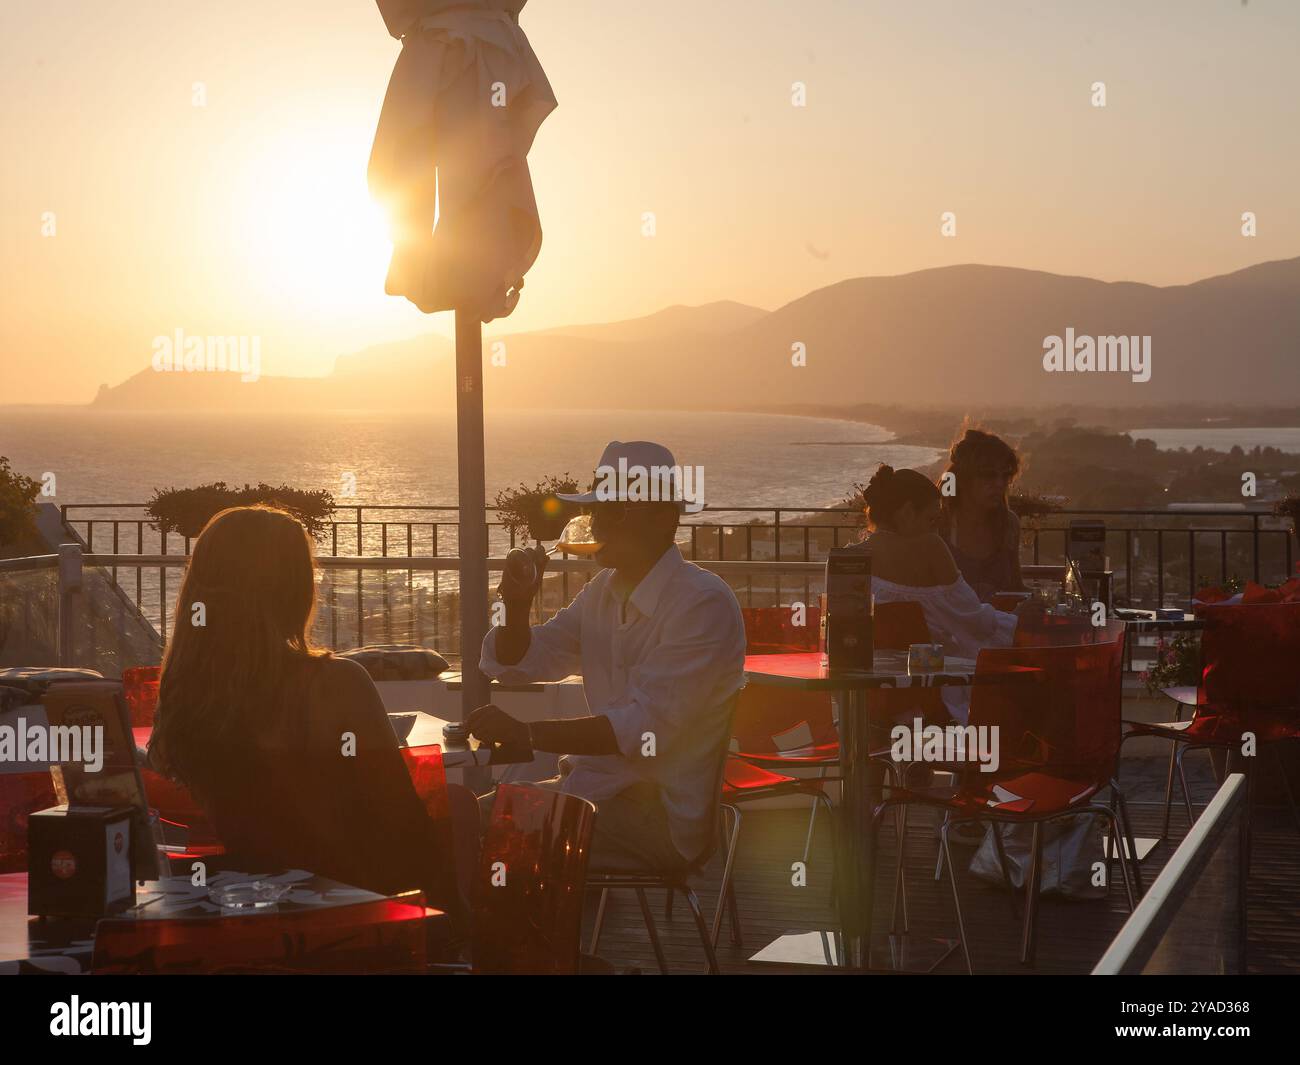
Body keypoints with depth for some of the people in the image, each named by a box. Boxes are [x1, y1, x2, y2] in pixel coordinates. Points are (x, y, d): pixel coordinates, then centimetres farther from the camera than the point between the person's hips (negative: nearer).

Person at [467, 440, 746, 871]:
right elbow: (517, 665, 17)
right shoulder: (604, 590, 10)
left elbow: (646, 729, -26)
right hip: (593, 785, 9)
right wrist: (517, 605, -5)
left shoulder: (703, 604, -18)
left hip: (664, 814, -8)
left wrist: (526, 733, -30)